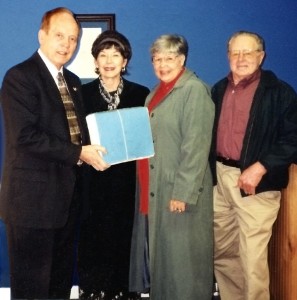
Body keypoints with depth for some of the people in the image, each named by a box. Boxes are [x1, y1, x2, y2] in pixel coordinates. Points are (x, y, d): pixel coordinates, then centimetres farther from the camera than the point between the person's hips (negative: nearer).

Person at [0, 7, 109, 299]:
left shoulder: (72, 81, 15)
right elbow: (26, 137, -21)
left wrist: (91, 149, -2)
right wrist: (79, 153, -20)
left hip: (67, 195, 8)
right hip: (33, 197, -8)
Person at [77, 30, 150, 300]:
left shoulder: (140, 94, 5)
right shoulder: (83, 93, 5)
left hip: (127, 184, 0)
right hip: (93, 184, 0)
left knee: (124, 245, 5)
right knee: (93, 245, 3)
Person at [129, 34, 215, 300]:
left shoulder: (194, 90, -11)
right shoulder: (156, 93, 16)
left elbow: (196, 146, -18)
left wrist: (183, 193, -21)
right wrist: (144, 186, 13)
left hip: (179, 191, -8)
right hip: (153, 189, 8)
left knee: (181, 258, 1)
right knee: (158, 255, 16)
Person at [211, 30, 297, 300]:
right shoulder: (219, 89, 12)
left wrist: (259, 168, -19)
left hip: (255, 182, -6)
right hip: (219, 177, 6)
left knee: (252, 257, -2)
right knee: (222, 253, 15)